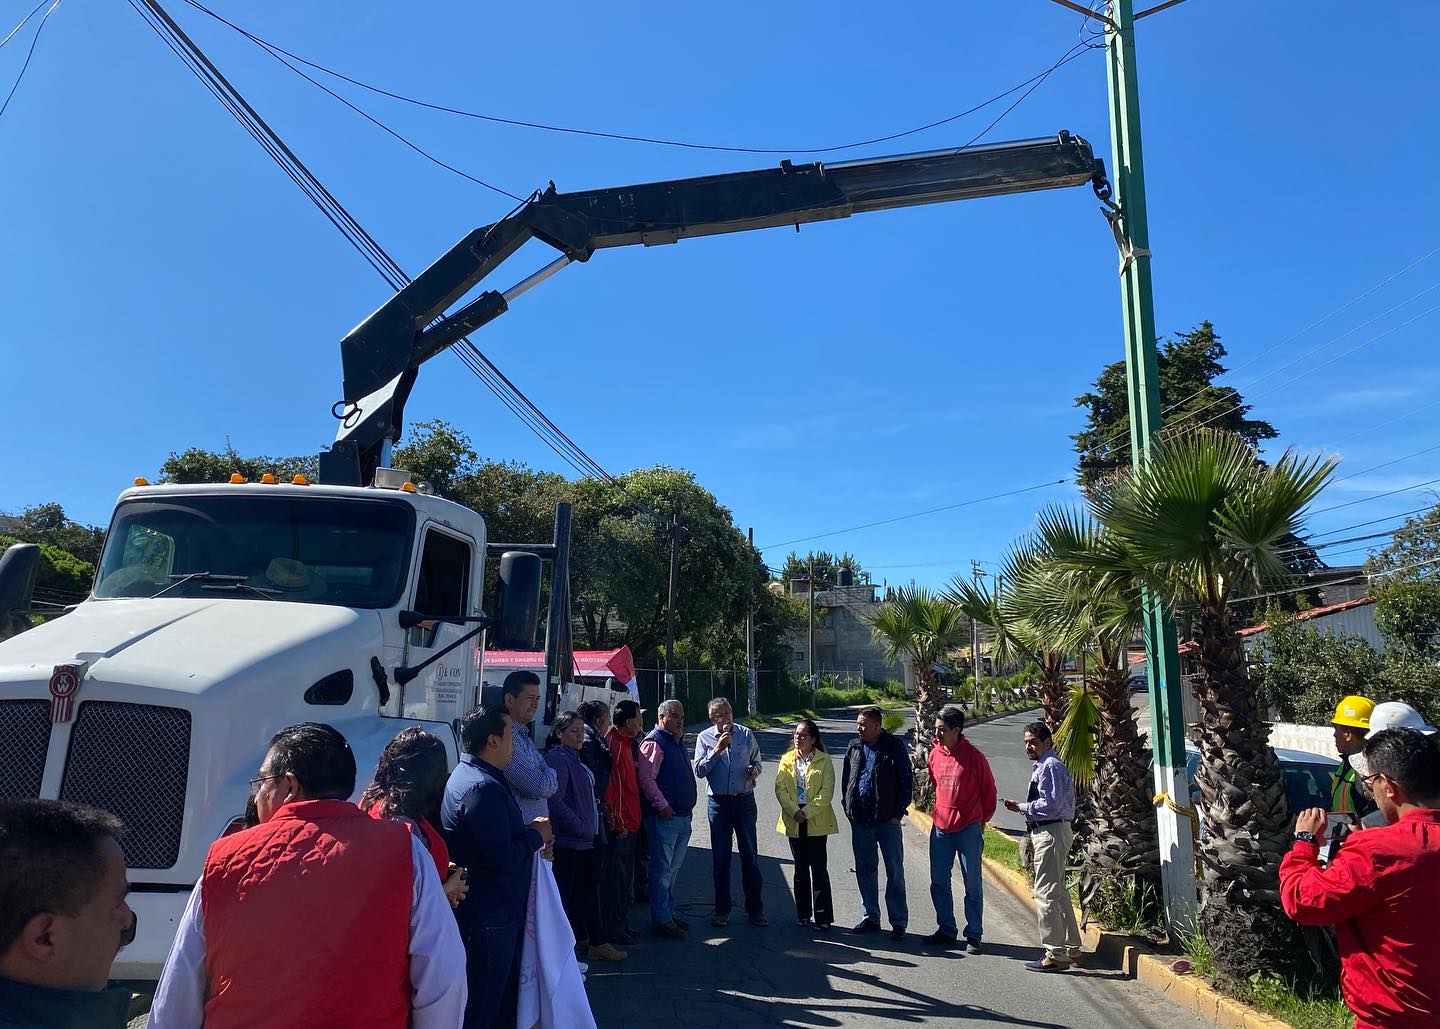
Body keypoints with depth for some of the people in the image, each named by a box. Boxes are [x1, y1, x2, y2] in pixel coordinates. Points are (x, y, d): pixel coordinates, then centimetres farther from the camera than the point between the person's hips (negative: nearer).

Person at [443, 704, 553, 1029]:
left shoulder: (478, 776, 10)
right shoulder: (483, 787, -25)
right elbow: (503, 860, -30)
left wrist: (529, 832, 3)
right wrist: (536, 835, -13)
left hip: (498, 911, 11)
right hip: (488, 917, -11)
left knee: (505, 995, 22)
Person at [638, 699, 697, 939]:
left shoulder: (676, 742, 17)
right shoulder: (654, 742, -12)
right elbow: (646, 779, -20)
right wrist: (662, 806, -20)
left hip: (682, 817, 9)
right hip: (664, 817, -9)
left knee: (673, 868, 17)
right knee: (663, 869, -2)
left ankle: (668, 913, 28)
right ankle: (661, 921, 5)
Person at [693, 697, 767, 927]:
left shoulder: (747, 735, 5)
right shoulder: (704, 738, 1)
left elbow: (756, 762, 15)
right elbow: (699, 771, -7)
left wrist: (754, 770, -7)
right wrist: (717, 750, -16)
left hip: (745, 801, 1)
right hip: (718, 802, 0)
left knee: (750, 856, 4)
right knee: (720, 859, 7)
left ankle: (755, 909, 14)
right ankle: (722, 910, 18)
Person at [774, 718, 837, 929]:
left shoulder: (824, 761, -4)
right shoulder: (787, 759, 7)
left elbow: (826, 792, -10)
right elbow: (780, 788, 1)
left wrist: (807, 813, -16)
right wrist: (794, 812, -12)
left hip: (816, 820, -3)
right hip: (794, 820, 4)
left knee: (819, 868, -3)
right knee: (800, 868, 12)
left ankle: (823, 917, 4)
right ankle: (803, 914, 21)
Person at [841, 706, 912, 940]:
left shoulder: (894, 747, -7)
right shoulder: (854, 747, 7)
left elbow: (907, 781, -5)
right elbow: (845, 779, 15)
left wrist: (898, 813, -8)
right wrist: (848, 807, 6)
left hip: (887, 821, -5)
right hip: (860, 821, 5)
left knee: (895, 872, 4)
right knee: (865, 870, 12)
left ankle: (898, 922, 12)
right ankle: (870, 918, 24)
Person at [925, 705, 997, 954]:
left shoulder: (973, 757, -12)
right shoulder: (934, 754, 1)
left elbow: (988, 792, -2)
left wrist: (981, 821, 5)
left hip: (968, 830, -5)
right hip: (940, 828, 5)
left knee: (972, 884, 5)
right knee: (939, 882, 10)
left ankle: (974, 935, 15)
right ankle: (946, 931, 23)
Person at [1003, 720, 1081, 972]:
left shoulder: (1050, 766, -16)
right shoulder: (1042, 765, 17)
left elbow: (1051, 804, -22)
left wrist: (1021, 807, -14)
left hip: (1051, 833, -11)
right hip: (1046, 832, 11)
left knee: (1046, 894, -7)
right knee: (1058, 893, 18)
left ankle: (1055, 955, -2)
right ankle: (1071, 949, 28)